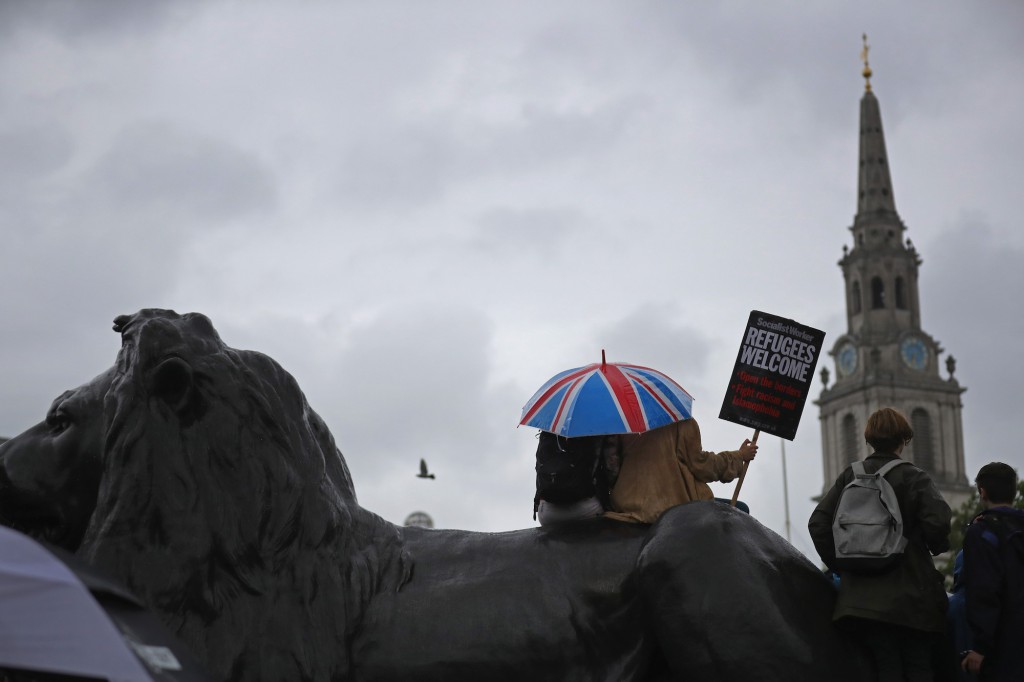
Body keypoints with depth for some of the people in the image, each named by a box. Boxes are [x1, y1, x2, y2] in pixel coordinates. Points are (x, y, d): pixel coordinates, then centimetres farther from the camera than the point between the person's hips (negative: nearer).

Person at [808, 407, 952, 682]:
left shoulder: (850, 476, 5)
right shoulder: (913, 478, -5)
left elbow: (818, 523, 0)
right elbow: (941, 522, -17)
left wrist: (838, 565, 9)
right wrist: (935, 547, 4)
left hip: (866, 596, 3)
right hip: (911, 595, -3)